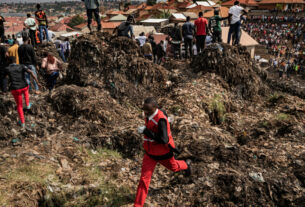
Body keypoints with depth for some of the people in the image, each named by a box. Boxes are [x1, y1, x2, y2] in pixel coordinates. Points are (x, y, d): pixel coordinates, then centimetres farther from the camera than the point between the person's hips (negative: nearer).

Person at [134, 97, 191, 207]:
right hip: (150, 153, 5)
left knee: (173, 167, 27)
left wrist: (146, 131, -40)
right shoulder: (149, 114, -9)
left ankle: (186, 165, 62)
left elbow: (164, 140, -39)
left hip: (163, 153, -5)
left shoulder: (161, 119, -33)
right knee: (144, 179, -1)